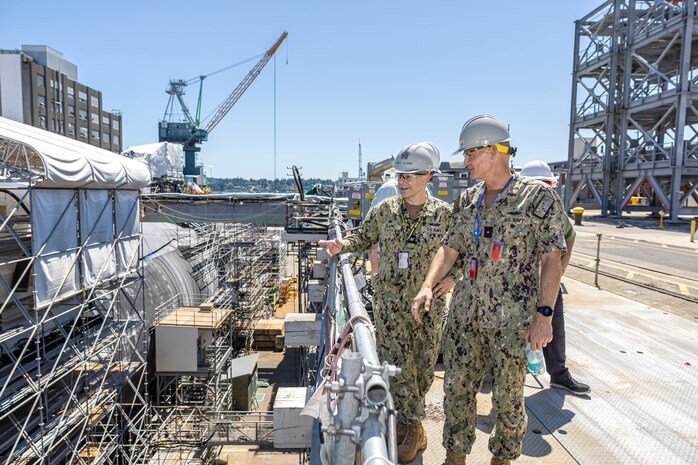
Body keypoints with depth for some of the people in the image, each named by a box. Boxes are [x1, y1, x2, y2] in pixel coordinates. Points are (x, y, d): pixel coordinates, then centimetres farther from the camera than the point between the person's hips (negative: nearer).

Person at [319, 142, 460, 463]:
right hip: (390, 301, 0)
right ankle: (412, 427, 19)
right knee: (397, 362, 0)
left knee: (423, 363, 11)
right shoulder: (385, 210, -1)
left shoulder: (443, 213, -4)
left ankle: (401, 415, 35)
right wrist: (342, 245, -13)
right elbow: (364, 237, 6)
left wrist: (453, 275, -6)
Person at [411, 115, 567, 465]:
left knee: (508, 396, 11)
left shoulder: (538, 197, -7)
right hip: (465, 313, 5)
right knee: (457, 388, 11)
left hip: (512, 318, -4)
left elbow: (551, 259, -8)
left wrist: (544, 314, -14)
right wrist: (427, 286, -5)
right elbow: (449, 249, 9)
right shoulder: (467, 201, 8)